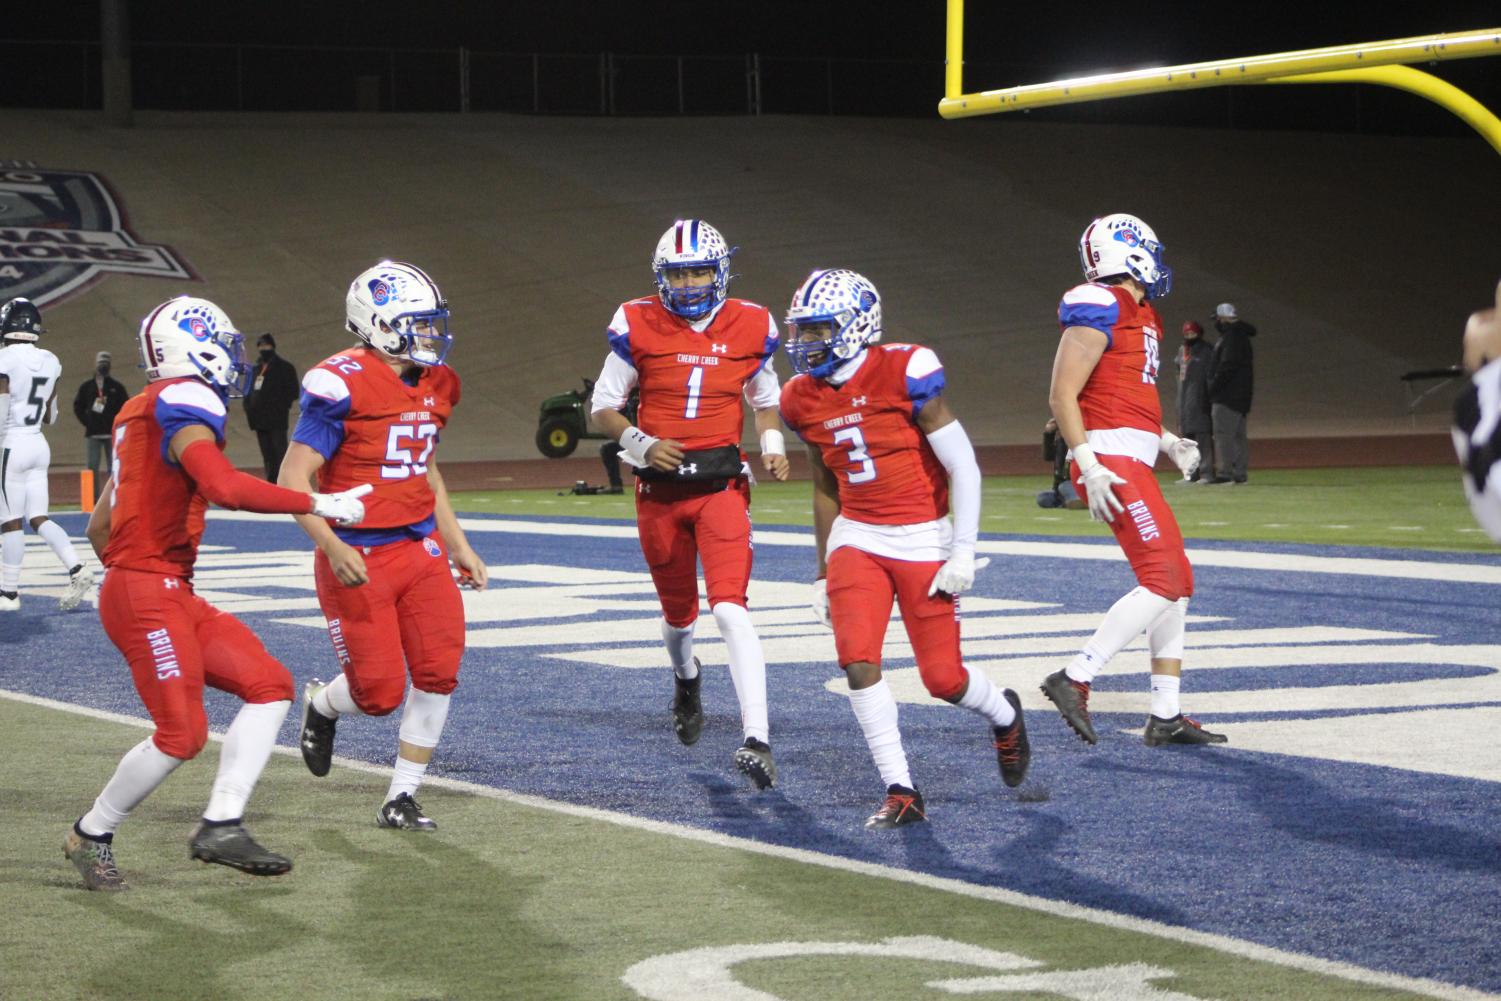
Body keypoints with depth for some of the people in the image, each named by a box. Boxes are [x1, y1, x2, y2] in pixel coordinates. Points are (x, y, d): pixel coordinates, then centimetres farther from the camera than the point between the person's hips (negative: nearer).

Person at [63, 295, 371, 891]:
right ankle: (92, 836, 10)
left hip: (173, 596, 10)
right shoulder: (184, 402, -11)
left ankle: (221, 826, 1)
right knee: (181, 735, -9)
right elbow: (223, 487, -28)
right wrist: (319, 506, -21)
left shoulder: (142, 415, 19)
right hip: (148, 593, -10)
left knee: (269, 686, 3)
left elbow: (99, 527, 24)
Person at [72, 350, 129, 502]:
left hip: (112, 433, -1)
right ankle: (94, 499, 1)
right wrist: (87, 422, 2)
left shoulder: (116, 387, 5)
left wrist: (117, 422, -5)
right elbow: (78, 406, 12)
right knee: (93, 466, -2)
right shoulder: (87, 386, 8)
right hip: (93, 434, 1)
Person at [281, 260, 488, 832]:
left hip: (421, 549, 7)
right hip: (359, 560, -7)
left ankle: (402, 800, 11)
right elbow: (293, 479, -17)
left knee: (438, 673, -3)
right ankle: (322, 706, 33)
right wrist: (333, 547, -28)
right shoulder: (341, 385, -17)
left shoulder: (432, 386, 9)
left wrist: (458, 545, 19)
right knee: (380, 693, -4)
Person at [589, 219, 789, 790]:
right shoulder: (639, 327, -4)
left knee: (730, 609, -19)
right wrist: (640, 444, -15)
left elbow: (765, 401, 17)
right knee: (679, 611, 17)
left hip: (721, 485, -1)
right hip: (659, 488, 1)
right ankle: (686, 678, 53)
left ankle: (757, 740, -24)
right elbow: (603, 407, 4)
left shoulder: (750, 327, 1)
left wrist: (772, 446, -2)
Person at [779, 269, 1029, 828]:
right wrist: (823, 573, 17)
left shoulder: (904, 374, -16)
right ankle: (901, 793, -6)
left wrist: (963, 553, -15)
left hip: (923, 540, -4)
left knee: (943, 679, -2)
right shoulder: (803, 399, 3)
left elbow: (964, 468, -12)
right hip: (856, 540, 4)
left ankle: (1004, 715, 34)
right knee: (856, 658, -16)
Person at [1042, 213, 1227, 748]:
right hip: (1112, 463, -10)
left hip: (1132, 463, 10)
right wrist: (1090, 466, -22)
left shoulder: (1141, 316, 20)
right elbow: (1062, 393, -16)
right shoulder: (1101, 308, -11)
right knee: (1163, 580, -15)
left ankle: (1166, 717, 14)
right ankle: (1075, 680, -14)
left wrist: (1167, 441, 16)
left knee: (1177, 582, 10)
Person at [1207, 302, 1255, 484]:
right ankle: (1239, 473, 12)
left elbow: (1227, 366, -20)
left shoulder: (1232, 336, -13)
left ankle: (1225, 473, -17)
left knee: (1223, 434, -12)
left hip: (1227, 396, -11)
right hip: (1240, 396, 11)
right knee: (1238, 435, 11)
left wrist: (1213, 388, -14)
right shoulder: (1242, 335, 19)